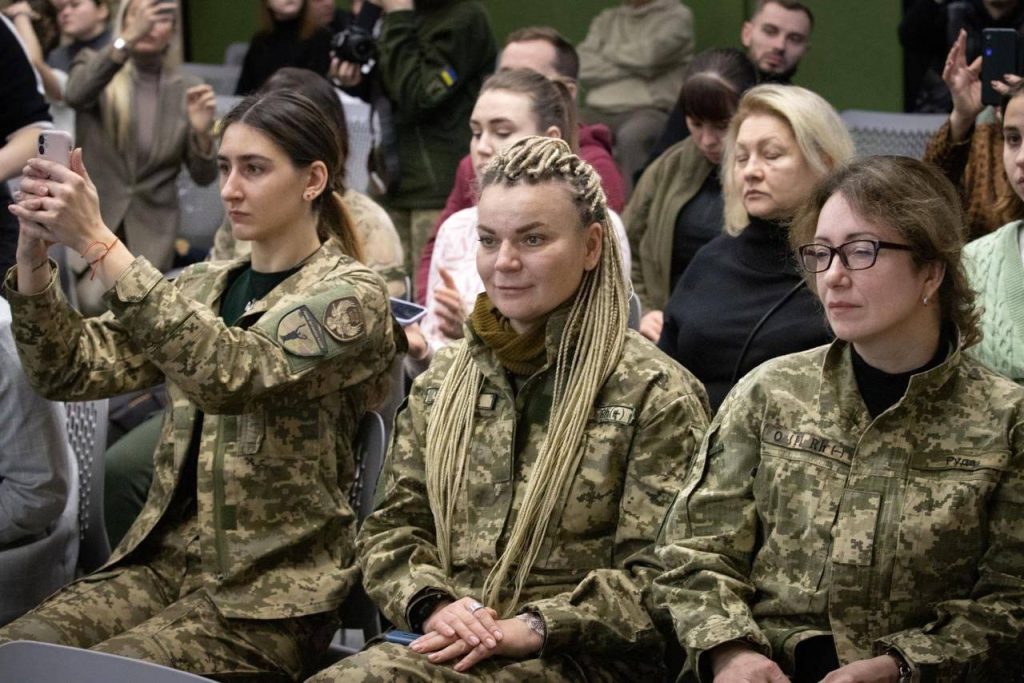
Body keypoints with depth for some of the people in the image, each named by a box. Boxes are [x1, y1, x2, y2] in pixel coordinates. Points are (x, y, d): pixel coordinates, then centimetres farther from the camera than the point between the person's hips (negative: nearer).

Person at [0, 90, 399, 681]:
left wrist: (98, 243, -28)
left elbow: (229, 374, -25)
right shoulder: (201, 287, 13)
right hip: (163, 560, 6)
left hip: (271, 591, -6)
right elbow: (71, 373, 6)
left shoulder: (351, 294, -7)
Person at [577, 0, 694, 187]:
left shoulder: (678, 16, 9)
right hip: (598, 110, 4)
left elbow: (648, 55, -9)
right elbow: (584, 68, 6)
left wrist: (608, 52, 9)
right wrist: (634, 67, 0)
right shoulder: (606, 19, 22)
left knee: (629, 136, -38)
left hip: (649, 109, -4)